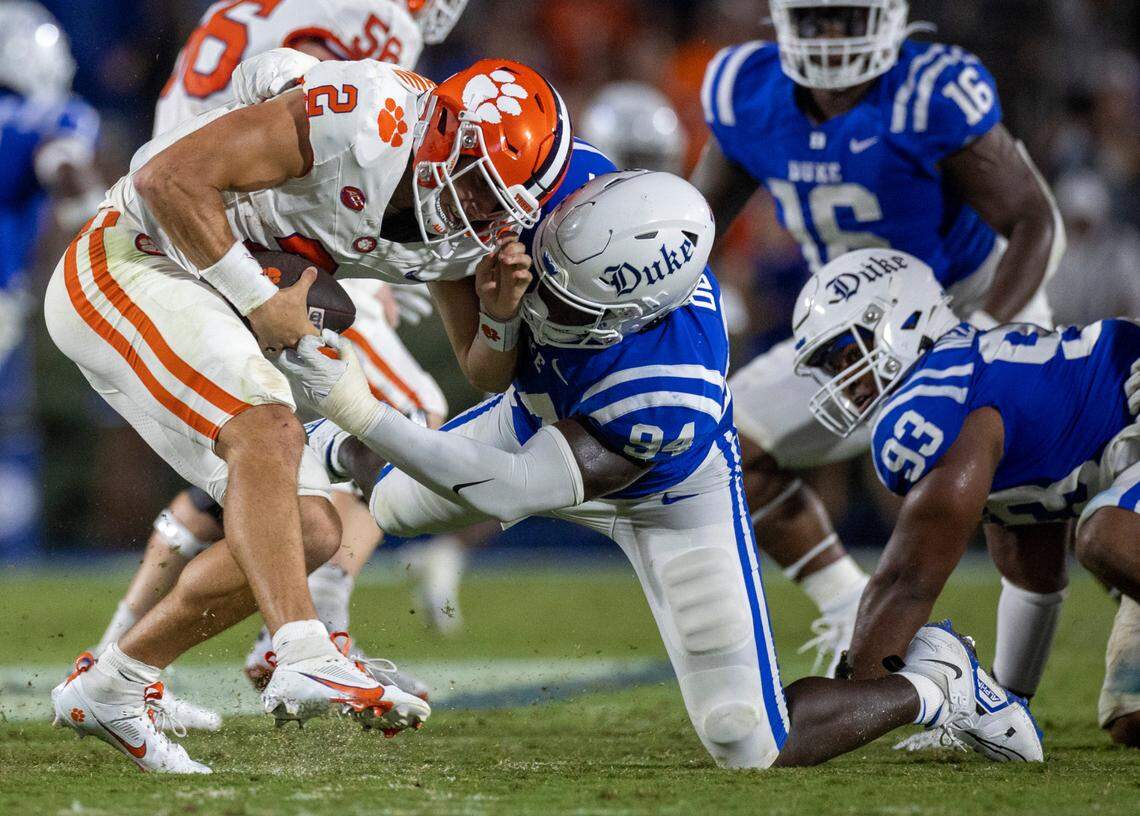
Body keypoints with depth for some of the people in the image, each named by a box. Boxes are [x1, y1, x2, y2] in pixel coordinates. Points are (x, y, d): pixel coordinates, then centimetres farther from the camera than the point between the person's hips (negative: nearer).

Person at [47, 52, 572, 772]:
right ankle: (306, 658, -42)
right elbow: (169, 175, -27)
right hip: (131, 263, -9)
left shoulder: (470, 231, 0)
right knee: (268, 437, -30)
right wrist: (264, 303, -21)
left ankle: (111, 688, 15)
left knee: (310, 534, 4)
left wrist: (501, 310, -12)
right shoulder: (368, 118, -26)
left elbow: (485, 369, 10)